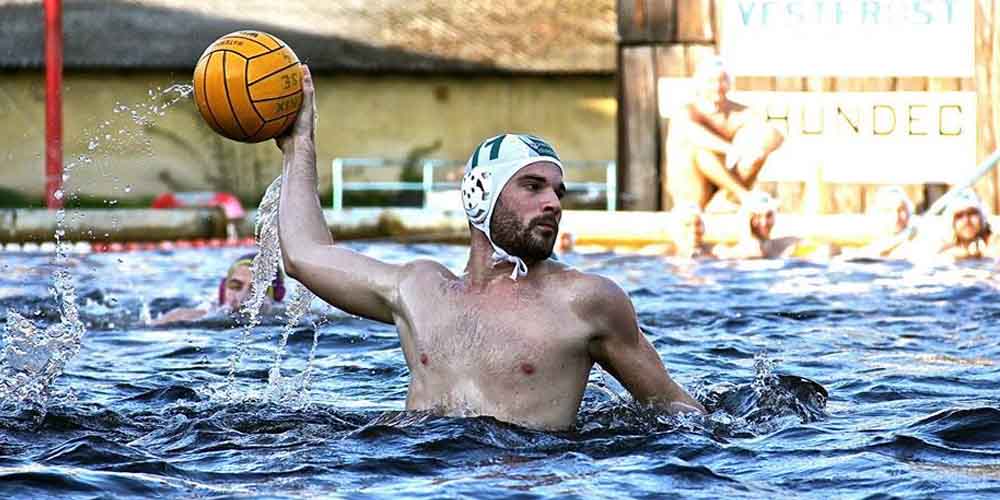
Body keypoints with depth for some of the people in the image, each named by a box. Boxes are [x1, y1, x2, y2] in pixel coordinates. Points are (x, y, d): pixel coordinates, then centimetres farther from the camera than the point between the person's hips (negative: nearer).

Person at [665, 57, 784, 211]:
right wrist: (731, 149, -50)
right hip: (690, 187, -4)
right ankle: (743, 194, -34)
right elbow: (695, 135, -36)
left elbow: (776, 136, -15)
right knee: (698, 147, -32)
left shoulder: (740, 114, -1)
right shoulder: (688, 114, -11)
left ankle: (732, 194, -30)